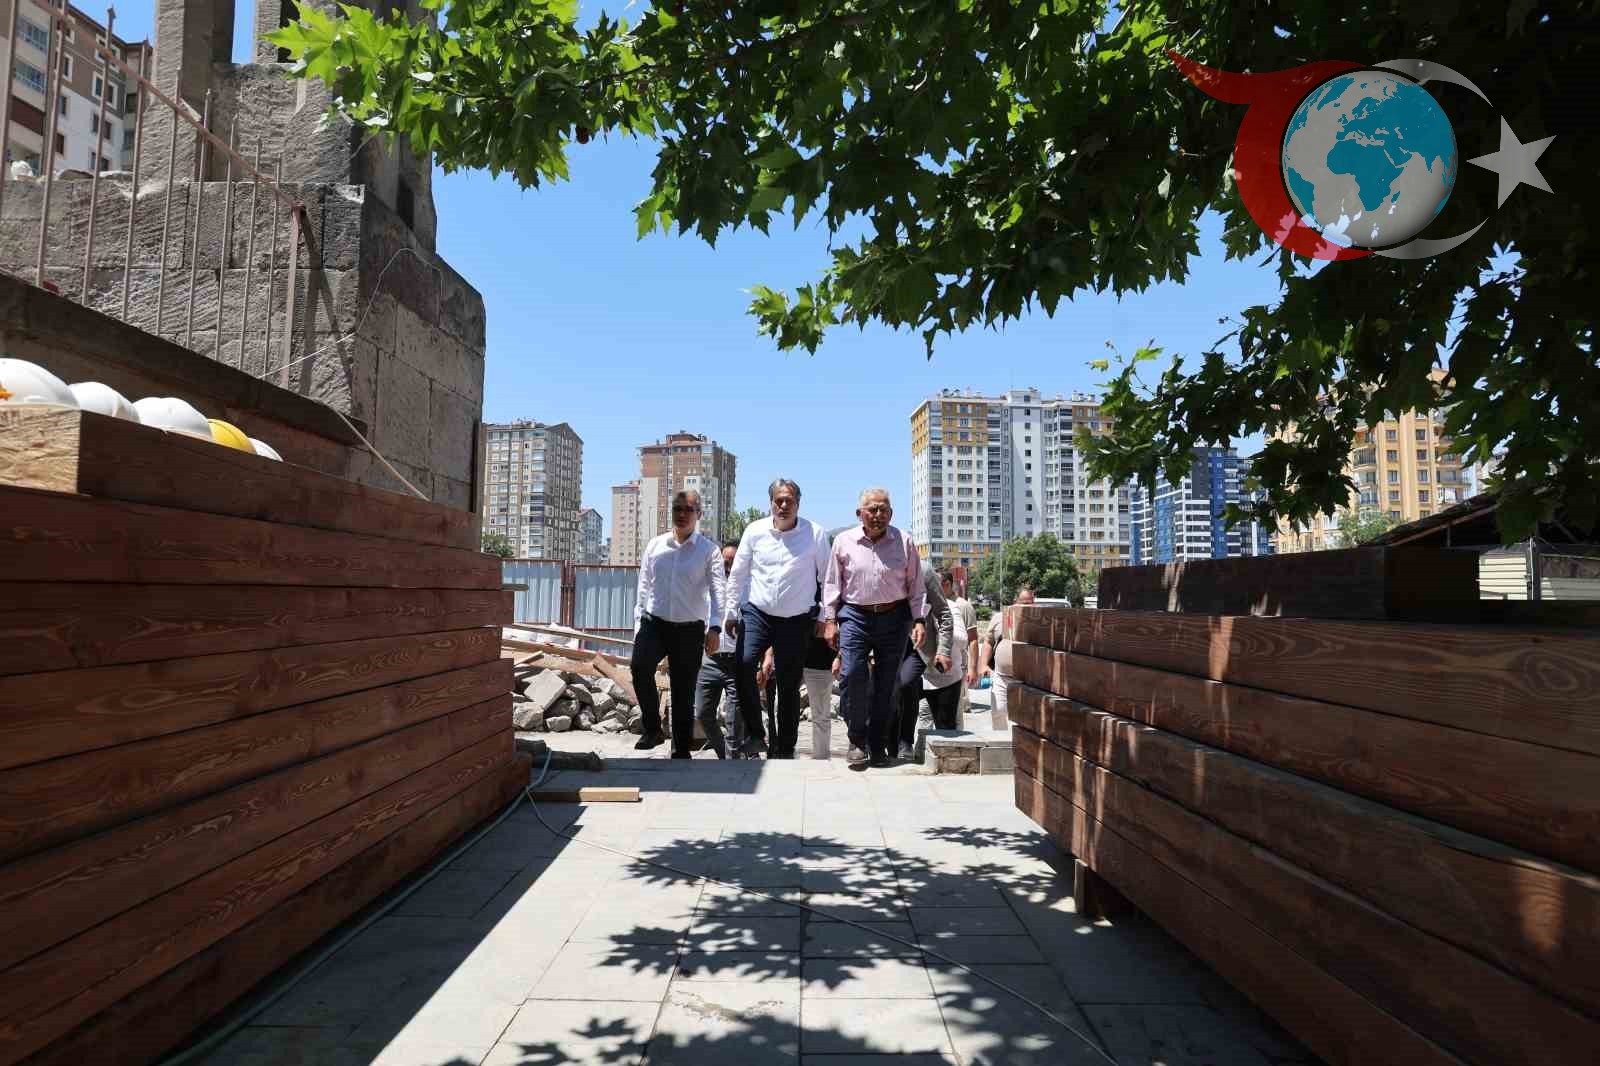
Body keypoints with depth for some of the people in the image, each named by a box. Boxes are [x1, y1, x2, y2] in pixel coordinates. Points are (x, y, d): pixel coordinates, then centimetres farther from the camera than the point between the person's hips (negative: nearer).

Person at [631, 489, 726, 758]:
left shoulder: (708, 550, -2)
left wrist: (714, 627, -25)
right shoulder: (655, 545, 7)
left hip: (689, 629, -1)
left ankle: (682, 751, 19)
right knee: (639, 666, -26)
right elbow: (644, 587, 12)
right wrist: (638, 625, 9)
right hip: (654, 623, 2)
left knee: (683, 693, 4)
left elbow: (718, 590, -12)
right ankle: (652, 728, -8)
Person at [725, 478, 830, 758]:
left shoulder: (815, 534, -4)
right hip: (757, 612, 1)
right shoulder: (755, 530, 1)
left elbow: (826, 578, 3)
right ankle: (755, 733, -6)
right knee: (744, 663, -22)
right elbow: (737, 574, 8)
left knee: (789, 686, 4)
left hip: (797, 620, -1)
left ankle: (784, 750, 18)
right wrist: (731, 613, 8)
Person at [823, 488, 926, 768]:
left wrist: (918, 621, -1)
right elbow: (832, 584, 8)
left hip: (894, 618, 0)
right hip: (855, 616, 0)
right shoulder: (843, 541, 3)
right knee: (851, 674, -15)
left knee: (886, 683, 5)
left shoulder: (905, 543, 2)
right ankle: (858, 739, 3)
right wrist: (830, 620, 2)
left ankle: (878, 746, 18)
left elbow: (915, 586, 6)